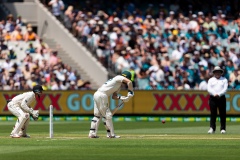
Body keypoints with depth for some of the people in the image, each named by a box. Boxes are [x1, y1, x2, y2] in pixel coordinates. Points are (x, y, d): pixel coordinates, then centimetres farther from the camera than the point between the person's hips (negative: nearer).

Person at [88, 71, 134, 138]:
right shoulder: (119, 78, -4)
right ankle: (111, 134, 2)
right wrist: (130, 92, -14)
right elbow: (129, 82, -20)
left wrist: (121, 98, 2)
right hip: (101, 95, -10)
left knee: (97, 115, 12)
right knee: (107, 115, -3)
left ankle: (92, 133, 11)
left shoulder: (119, 86, 23)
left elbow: (114, 96, 19)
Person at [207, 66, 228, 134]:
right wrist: (214, 94, -18)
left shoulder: (224, 80, 10)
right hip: (213, 98, 0)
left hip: (221, 98, 0)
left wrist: (219, 94, -17)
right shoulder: (211, 80, 12)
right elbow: (209, 89, -1)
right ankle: (212, 128, -4)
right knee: (213, 114, -4)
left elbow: (225, 89, -2)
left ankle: (223, 129, 5)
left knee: (222, 114, -1)